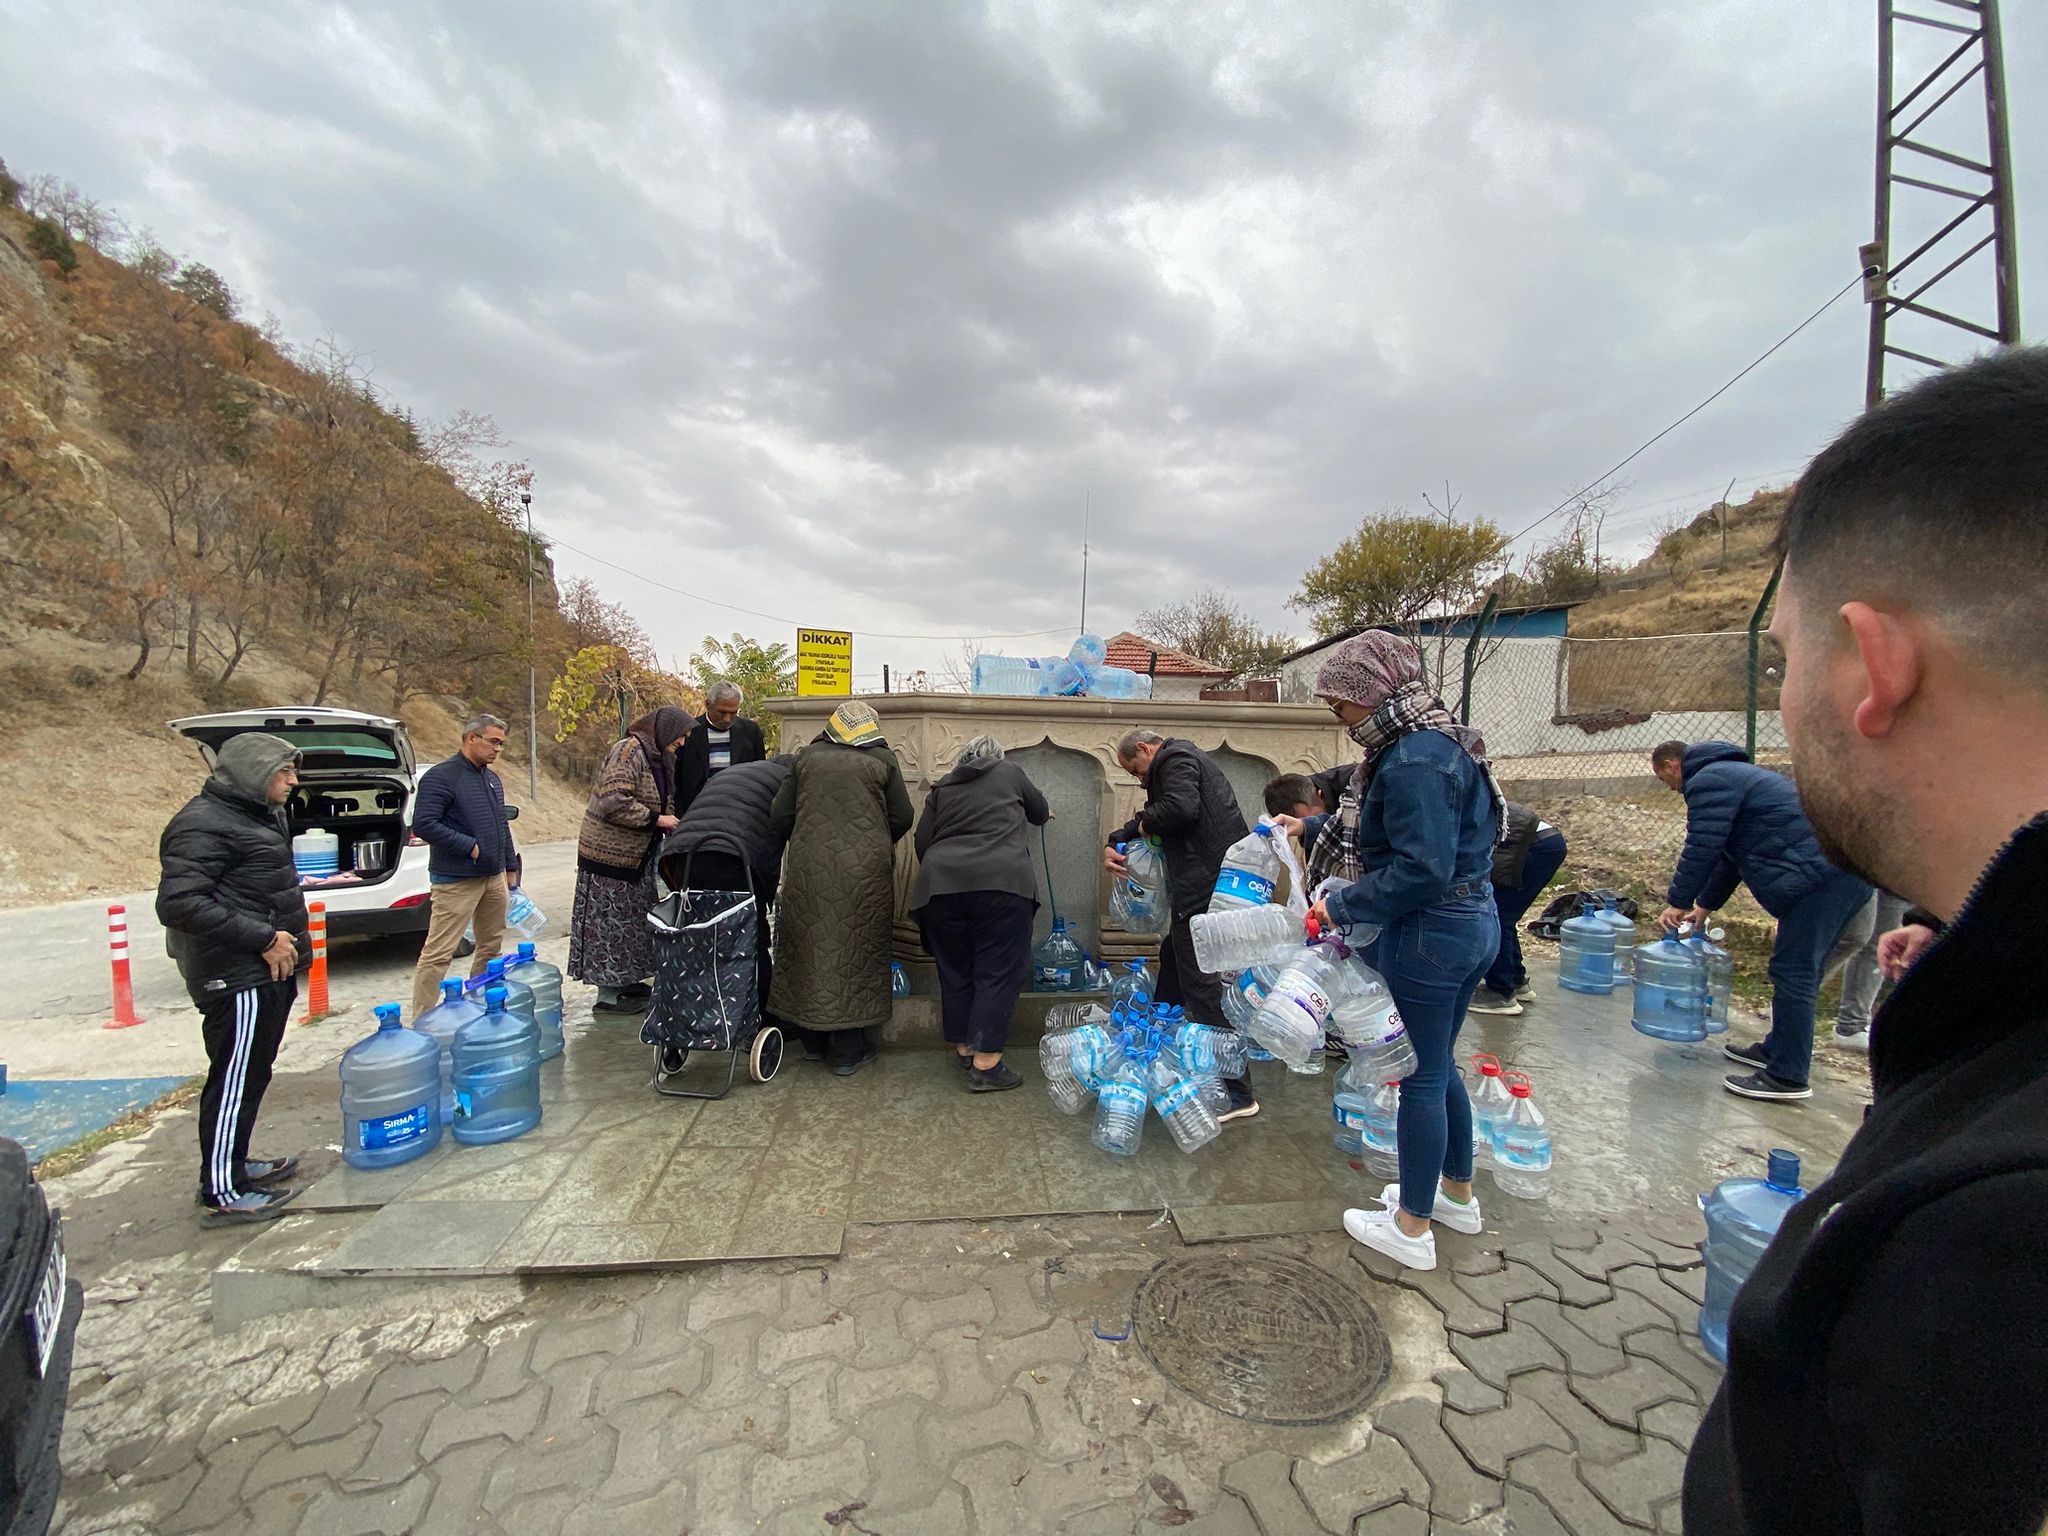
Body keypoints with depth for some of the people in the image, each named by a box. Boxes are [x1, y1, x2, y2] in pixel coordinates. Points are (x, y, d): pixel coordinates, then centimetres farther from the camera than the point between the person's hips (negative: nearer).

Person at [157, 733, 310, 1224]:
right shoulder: (204, 825, -16)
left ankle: (234, 1163, 33)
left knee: (252, 1074, 19)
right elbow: (179, 903, -23)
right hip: (237, 976, -10)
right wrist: (262, 938, -22)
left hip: (268, 970, 10)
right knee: (235, 1079, -1)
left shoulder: (260, 815, 14)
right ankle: (222, 1192, 9)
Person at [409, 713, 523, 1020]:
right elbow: (423, 824, -20)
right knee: (438, 952, -4)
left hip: (495, 877, 8)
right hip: (456, 881, -8)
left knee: (492, 946, 15)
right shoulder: (441, 776, -11)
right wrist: (468, 846, -19)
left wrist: (510, 868, 19)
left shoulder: (492, 778, 15)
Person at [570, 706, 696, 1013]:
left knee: (629, 919, 15)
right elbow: (612, 802, -26)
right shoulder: (629, 751, -18)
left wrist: (667, 824, 5)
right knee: (610, 920, 0)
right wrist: (656, 820, -20)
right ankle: (607, 995, 10)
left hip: (634, 854, 9)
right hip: (610, 853, -9)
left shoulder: (656, 757, 12)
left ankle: (623, 981, 28)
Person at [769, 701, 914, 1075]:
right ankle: (849, 1050, 13)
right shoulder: (883, 759, 1)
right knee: (855, 952, 7)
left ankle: (812, 1041, 27)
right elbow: (902, 818, 2)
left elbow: (779, 816, 5)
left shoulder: (807, 757, 6)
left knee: (811, 949, 14)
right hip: (864, 872, -2)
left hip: (809, 869, 2)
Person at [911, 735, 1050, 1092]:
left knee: (955, 969, 16)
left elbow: (922, 841, 15)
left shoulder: (942, 787, 22)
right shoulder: (1009, 772, 17)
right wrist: (1043, 813, 53)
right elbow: (1039, 812, 31)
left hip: (942, 883, 4)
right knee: (998, 971, 3)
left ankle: (963, 1046, 29)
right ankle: (985, 1065, 4)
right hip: (1000, 881, -3)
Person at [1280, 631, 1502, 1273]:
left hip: (1427, 935, -10)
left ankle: (1411, 1229, 24)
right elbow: (1377, 828, 17)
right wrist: (1311, 830, 16)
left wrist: (1345, 907, -18)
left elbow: (1423, 869, -27)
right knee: (1438, 1065, 24)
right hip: (1473, 923, 10)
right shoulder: (1436, 743, 9)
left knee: (1420, 1077, 5)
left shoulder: (1413, 760, -22)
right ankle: (1456, 1194, 43)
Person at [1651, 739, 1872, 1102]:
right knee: (1799, 969, 17)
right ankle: (1778, 1051, 28)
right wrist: (1706, 904, 31)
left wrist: (1679, 901, -5)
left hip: (1822, 872, -11)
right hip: (1846, 867, 11)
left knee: (1794, 971, -7)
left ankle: (1787, 1078, -2)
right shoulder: (1730, 773, 26)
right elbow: (1730, 850, 30)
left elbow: (1702, 848, -15)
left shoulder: (1708, 780, -8)